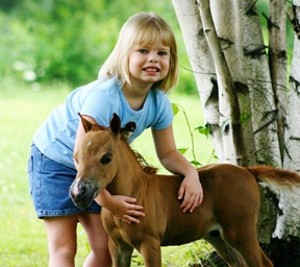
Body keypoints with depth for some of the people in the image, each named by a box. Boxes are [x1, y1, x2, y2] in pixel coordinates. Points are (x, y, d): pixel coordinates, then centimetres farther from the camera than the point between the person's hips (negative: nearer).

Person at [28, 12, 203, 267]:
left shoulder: (159, 102, -14)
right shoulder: (104, 96, -35)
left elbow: (167, 153, -2)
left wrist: (191, 173, -23)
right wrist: (106, 200, -40)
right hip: (55, 160, -7)